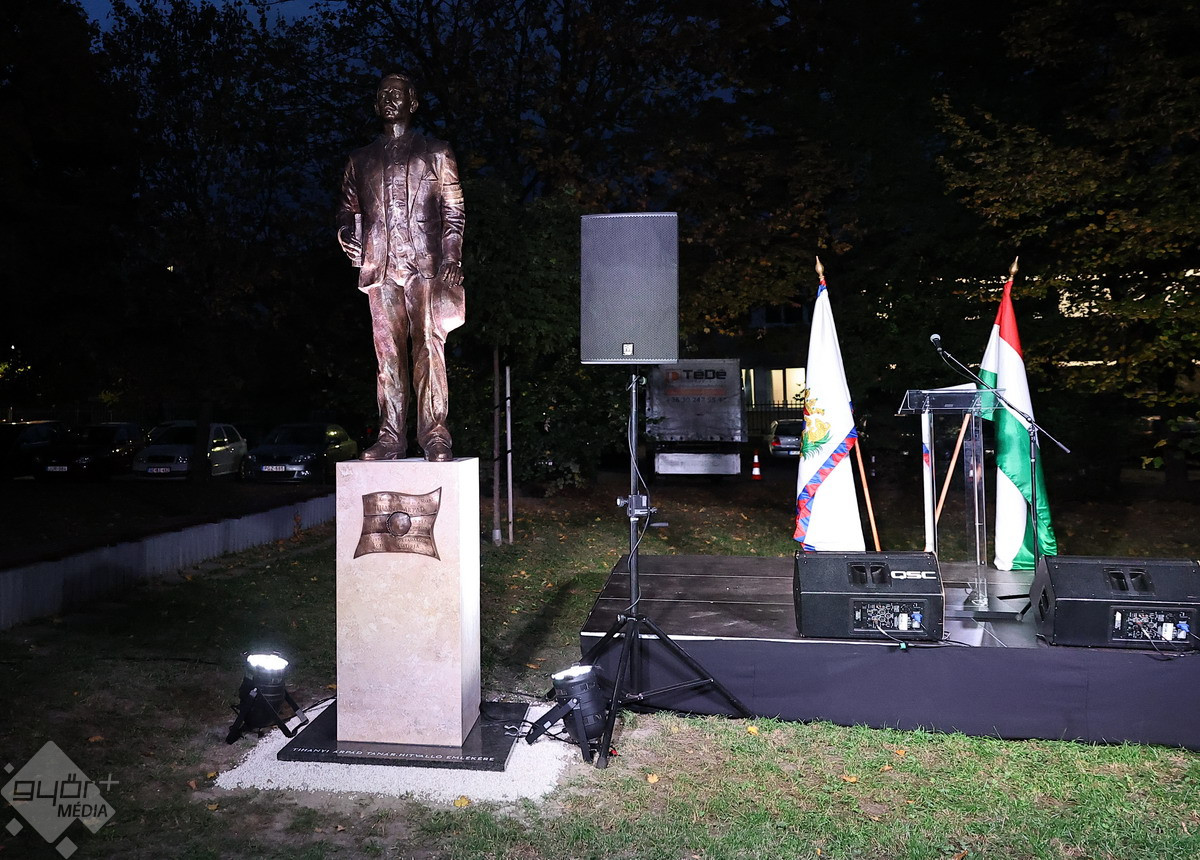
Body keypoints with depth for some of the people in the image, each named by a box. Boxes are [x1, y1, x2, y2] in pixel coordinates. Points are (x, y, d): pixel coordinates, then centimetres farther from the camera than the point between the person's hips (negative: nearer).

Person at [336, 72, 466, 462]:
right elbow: (347, 207, 27)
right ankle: (391, 437, 1)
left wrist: (452, 257, -6)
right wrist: (346, 235, 6)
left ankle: (435, 434, -7)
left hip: (425, 264, -3)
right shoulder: (361, 158, 22)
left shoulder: (435, 152, 14)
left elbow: (454, 210, 7)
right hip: (379, 266, 3)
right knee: (388, 353, 0)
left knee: (429, 346, -9)